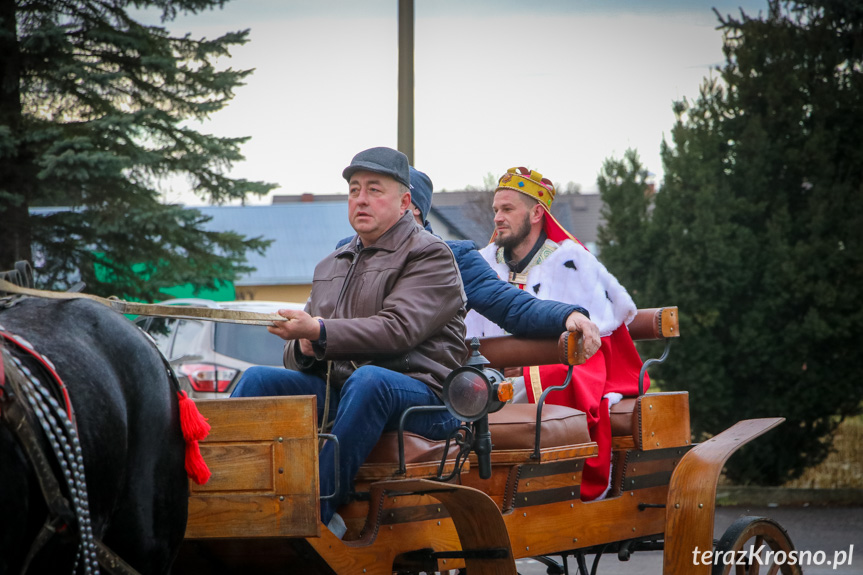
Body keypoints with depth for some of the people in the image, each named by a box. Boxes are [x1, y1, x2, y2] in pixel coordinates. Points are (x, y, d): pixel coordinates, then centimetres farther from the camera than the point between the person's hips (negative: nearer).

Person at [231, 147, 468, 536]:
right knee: (258, 380, -14)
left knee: (368, 379, -38)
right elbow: (295, 354, 22)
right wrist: (303, 348, -4)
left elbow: (399, 329, -16)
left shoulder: (430, 256, 2)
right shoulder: (330, 267, 24)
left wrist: (321, 333, -25)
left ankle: (317, 513, -44)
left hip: (418, 394, -6)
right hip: (335, 390, 6)